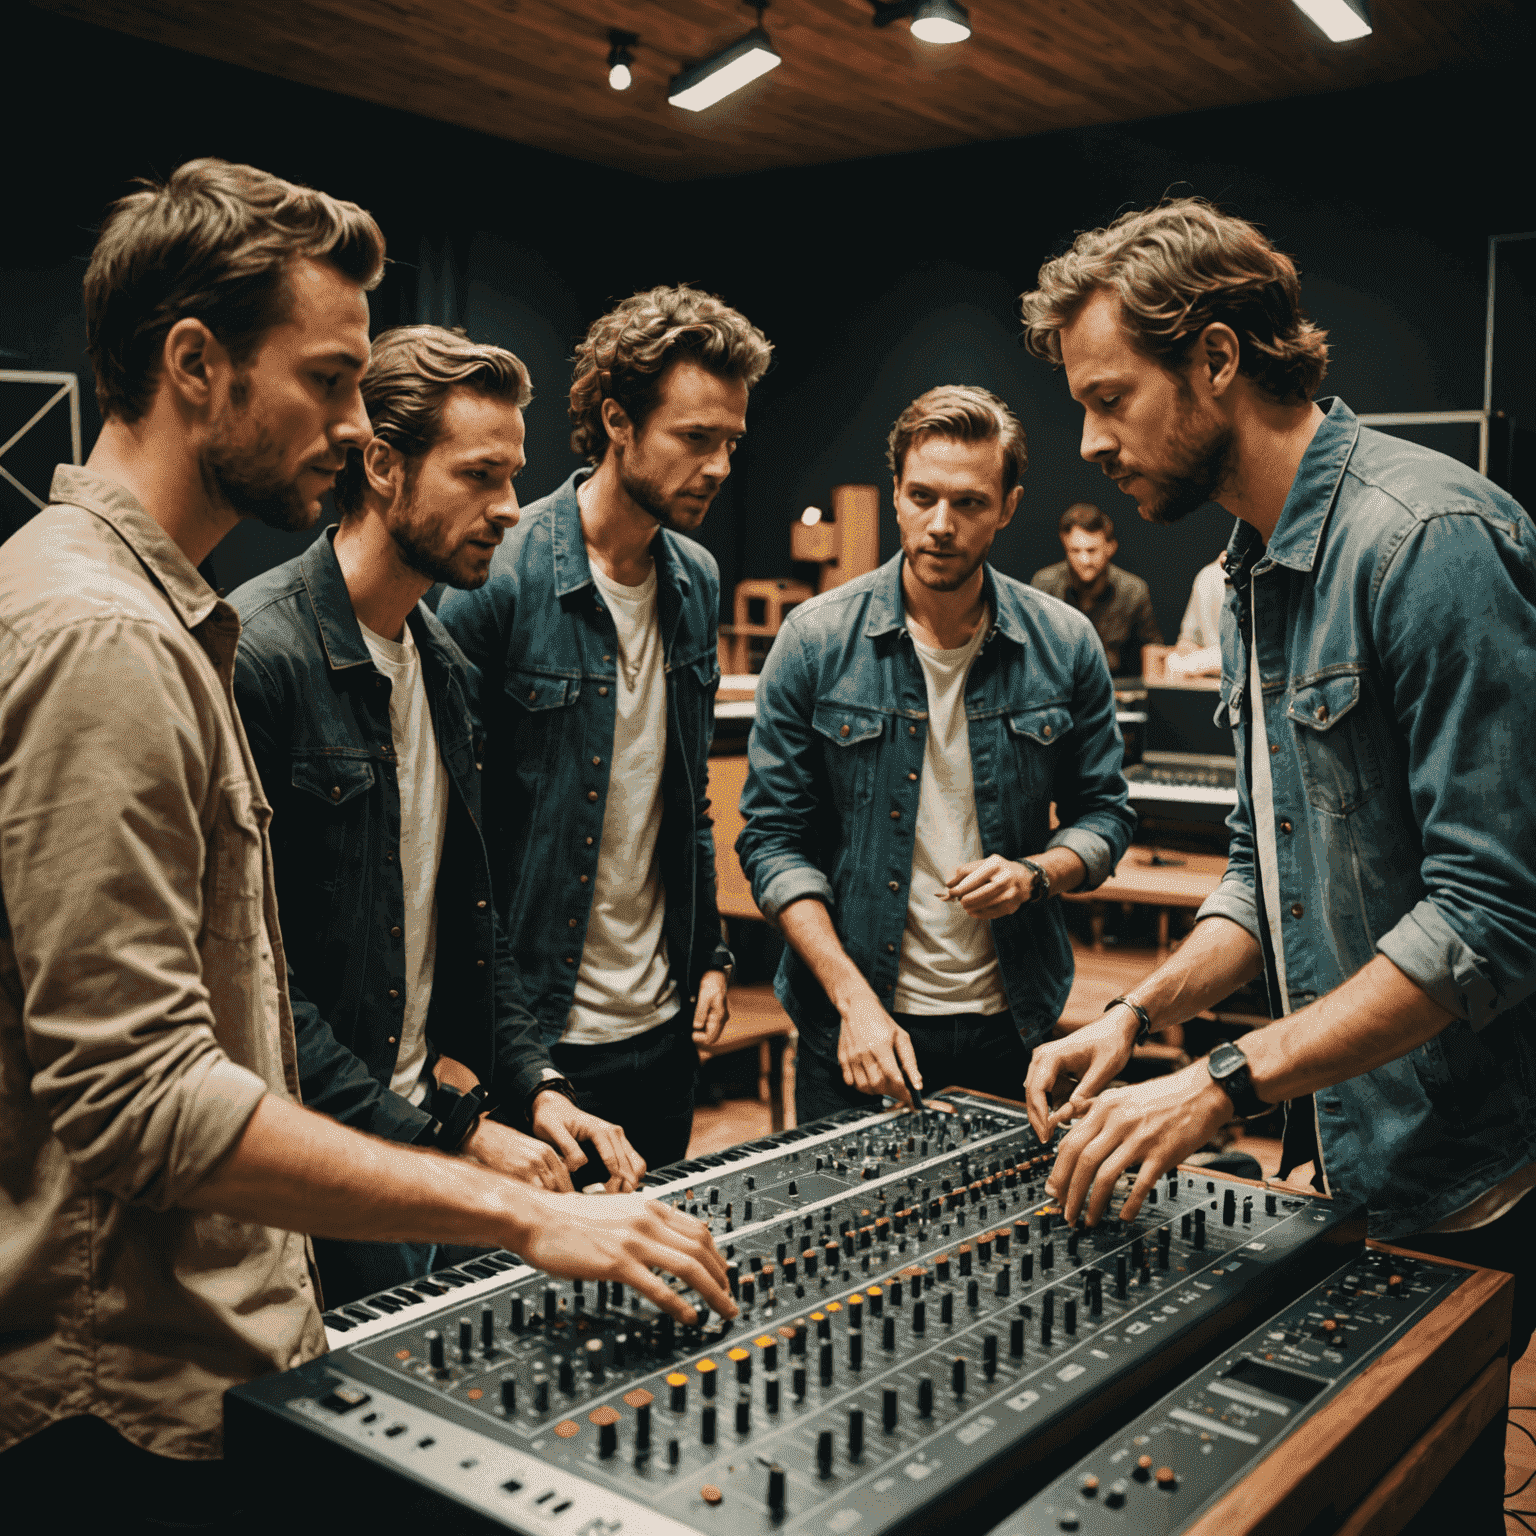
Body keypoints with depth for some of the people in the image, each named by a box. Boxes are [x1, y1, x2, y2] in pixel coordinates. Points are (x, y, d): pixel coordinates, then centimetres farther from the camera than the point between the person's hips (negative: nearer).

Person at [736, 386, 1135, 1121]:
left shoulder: (1065, 645, -2)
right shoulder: (815, 640, -6)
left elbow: (1103, 813, 8)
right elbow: (773, 836, -6)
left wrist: (1035, 874, -14)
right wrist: (853, 997, -14)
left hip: (1012, 1022, 1)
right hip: (852, 1024, -1)